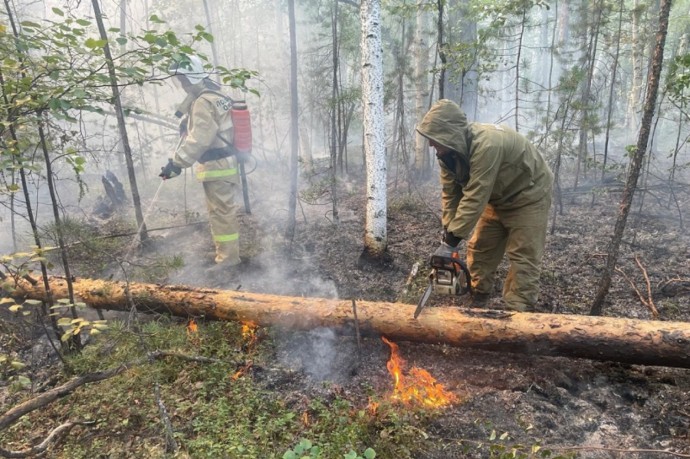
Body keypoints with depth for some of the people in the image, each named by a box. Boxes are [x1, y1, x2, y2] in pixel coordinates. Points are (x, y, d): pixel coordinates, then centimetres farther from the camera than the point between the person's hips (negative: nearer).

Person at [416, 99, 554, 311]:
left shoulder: (486, 145, -39)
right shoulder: (449, 150, -13)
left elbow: (474, 199, -38)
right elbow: (450, 193, -9)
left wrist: (451, 242, -34)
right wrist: (447, 234, -16)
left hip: (528, 196, -8)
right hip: (497, 197, 8)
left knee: (523, 258, -9)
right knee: (479, 249, 9)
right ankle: (475, 304, 22)